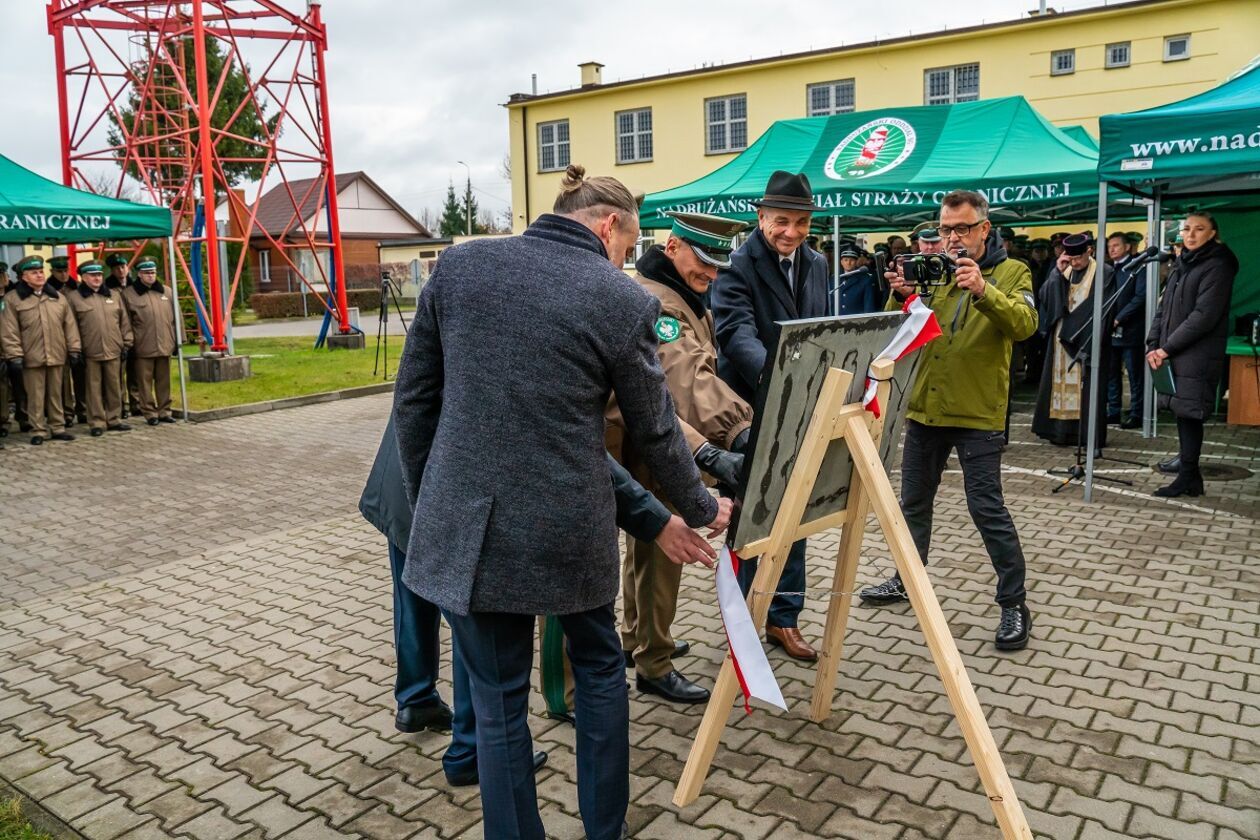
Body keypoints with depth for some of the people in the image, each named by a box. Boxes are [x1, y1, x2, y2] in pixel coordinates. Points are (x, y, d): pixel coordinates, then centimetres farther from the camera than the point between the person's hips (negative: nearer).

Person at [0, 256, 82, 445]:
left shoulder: (57, 297, 11)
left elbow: (69, 324, 11)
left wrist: (74, 349, 5)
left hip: (57, 356, 3)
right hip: (31, 357, -3)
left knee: (56, 394, 11)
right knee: (35, 397, 3)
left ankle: (58, 428, 20)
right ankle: (38, 431, 11)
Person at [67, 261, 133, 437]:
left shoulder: (114, 296, 13)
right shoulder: (74, 297, 1)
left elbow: (125, 322, 13)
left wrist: (126, 343, 7)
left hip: (113, 350, 3)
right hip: (90, 352, -3)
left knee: (114, 387, 9)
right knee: (93, 388, 2)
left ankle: (114, 419, 19)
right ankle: (97, 422, 8)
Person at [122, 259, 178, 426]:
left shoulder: (166, 292, 12)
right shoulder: (128, 294, 1)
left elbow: (175, 318, 15)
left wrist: (178, 339, 12)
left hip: (165, 346, 3)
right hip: (143, 348, -3)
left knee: (164, 381, 9)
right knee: (145, 382, 1)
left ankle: (164, 411, 18)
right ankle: (150, 413, 9)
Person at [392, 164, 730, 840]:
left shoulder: (459, 264, 1)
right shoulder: (625, 301, -6)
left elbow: (414, 395, 5)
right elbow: (656, 432, 3)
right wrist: (701, 510, 19)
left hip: (463, 522, 2)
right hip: (568, 526, -1)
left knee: (498, 697, 16)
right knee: (598, 667, 25)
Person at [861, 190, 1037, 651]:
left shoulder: (1011, 273, -1)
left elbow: (1023, 324, -19)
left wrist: (982, 290, -35)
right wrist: (902, 295, -22)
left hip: (978, 413, -5)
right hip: (924, 407, 5)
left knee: (986, 507, -7)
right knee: (914, 501, 15)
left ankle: (1014, 604, 6)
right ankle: (907, 579, 33)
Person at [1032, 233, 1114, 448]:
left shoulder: (1104, 273, -3)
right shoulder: (1061, 272, 11)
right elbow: (1045, 297, -1)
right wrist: (1058, 272, -9)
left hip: (1087, 339, -4)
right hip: (1062, 338, 4)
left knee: (1087, 388, -3)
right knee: (1062, 383, 4)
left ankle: (1089, 433, 1)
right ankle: (1062, 429, 8)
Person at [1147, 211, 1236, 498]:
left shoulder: (1217, 267, -7)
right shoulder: (1180, 266, 17)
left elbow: (1204, 316, -15)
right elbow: (1163, 308, 16)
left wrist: (1167, 348, -15)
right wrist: (1153, 345, 3)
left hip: (1198, 356, -7)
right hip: (1173, 355, 7)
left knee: (1188, 413, -5)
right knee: (1182, 413, 8)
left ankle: (1188, 478, 2)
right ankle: (1189, 474, 14)